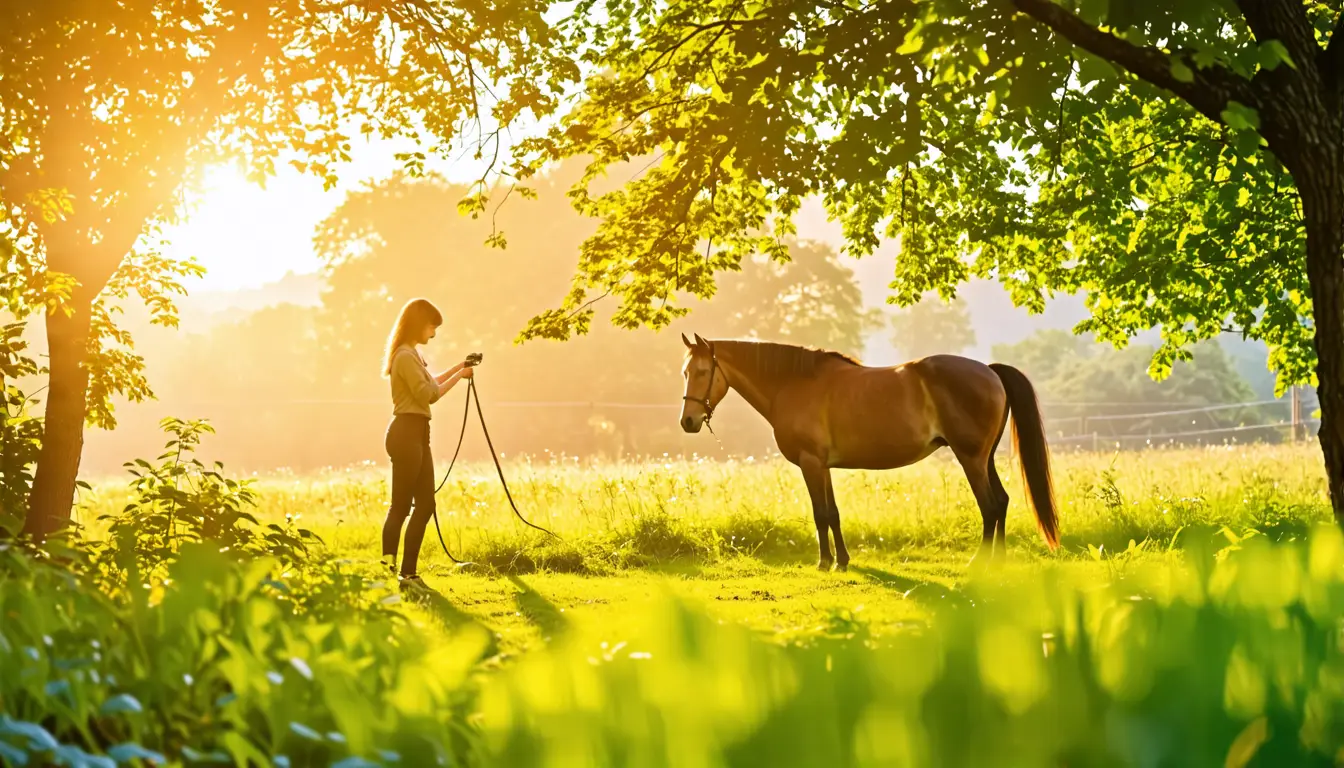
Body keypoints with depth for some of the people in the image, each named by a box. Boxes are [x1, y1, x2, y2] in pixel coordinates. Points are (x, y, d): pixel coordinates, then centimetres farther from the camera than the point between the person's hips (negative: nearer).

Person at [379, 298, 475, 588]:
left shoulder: (412, 354, 17)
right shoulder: (406, 356, -14)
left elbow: (428, 384, 31)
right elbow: (428, 394, -17)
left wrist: (458, 368, 24)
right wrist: (458, 377, -7)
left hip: (417, 434, 10)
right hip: (406, 432, -10)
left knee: (425, 503, 9)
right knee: (400, 506, -8)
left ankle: (408, 572, 11)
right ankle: (387, 570, -6)